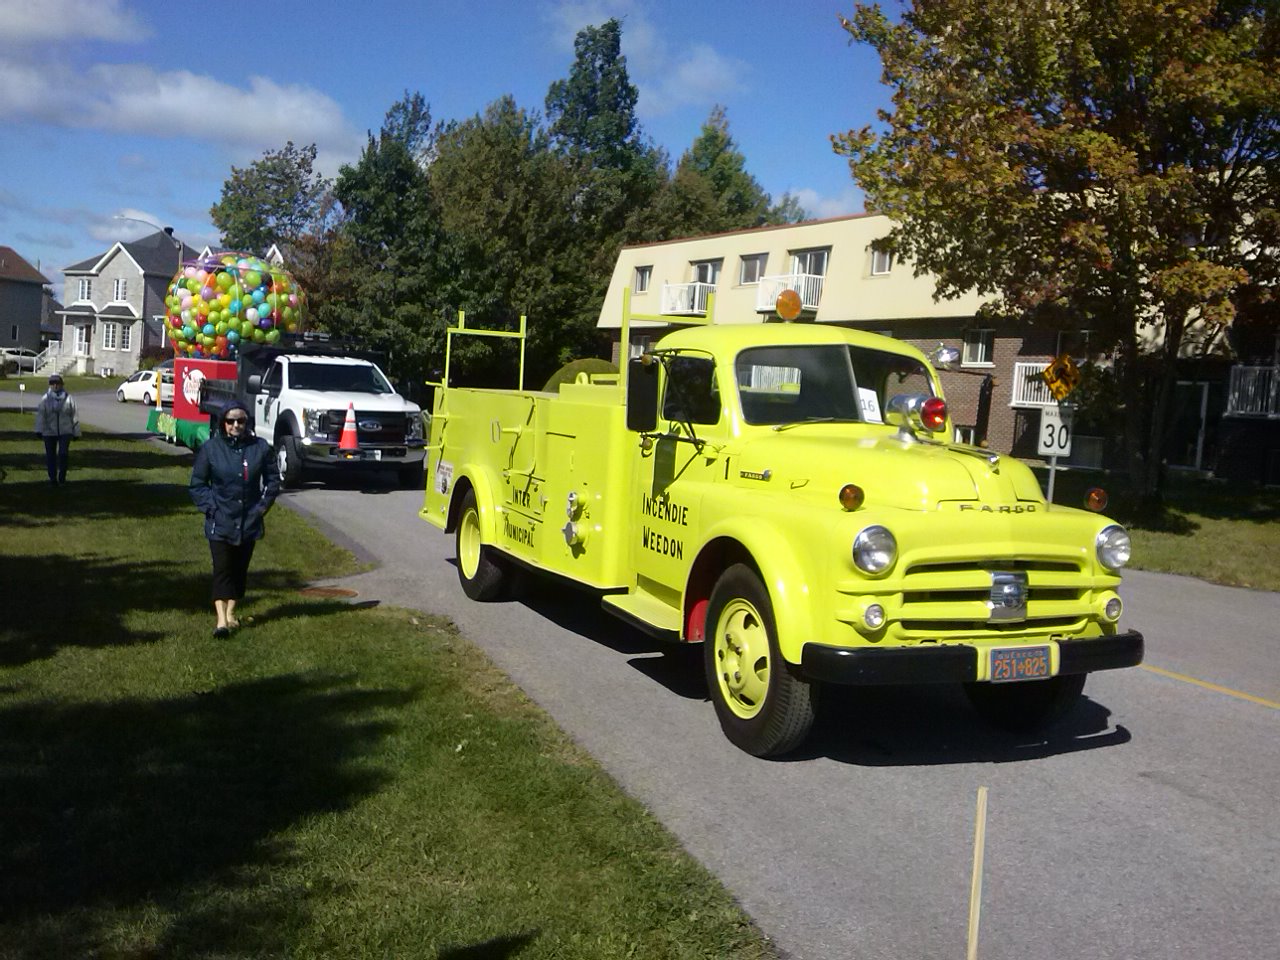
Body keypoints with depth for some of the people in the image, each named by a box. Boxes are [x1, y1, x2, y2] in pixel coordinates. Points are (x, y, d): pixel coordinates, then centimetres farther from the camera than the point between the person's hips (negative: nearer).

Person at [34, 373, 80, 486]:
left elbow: (75, 415, 5)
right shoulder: (45, 399, 0)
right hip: (49, 432, 1)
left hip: (65, 431, -1)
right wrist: (39, 430, -18)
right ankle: (53, 479, 18)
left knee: (63, 453, -13)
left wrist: (76, 432, 6)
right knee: (50, 456, 6)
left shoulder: (68, 398, 1)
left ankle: (62, 476, 6)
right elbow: (40, 415, -7)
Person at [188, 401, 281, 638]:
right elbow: (197, 484, 2)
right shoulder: (210, 449, -4)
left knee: (240, 570, 12)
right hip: (220, 523, -2)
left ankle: (231, 613, 27)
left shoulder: (261, 448, -1)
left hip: (249, 522, 2)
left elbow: (273, 480, 8)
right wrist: (211, 507, -7)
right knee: (222, 570, -8)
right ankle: (221, 620, -10)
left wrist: (263, 506, -1)